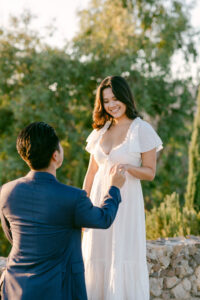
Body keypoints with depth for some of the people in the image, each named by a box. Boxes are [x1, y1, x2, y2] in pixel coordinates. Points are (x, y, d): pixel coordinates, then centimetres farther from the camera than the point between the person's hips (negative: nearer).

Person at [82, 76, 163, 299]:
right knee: (96, 257, 7)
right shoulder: (100, 130, 11)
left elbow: (150, 172, -3)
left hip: (126, 201, -4)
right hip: (99, 199, 5)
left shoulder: (142, 129, -4)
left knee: (124, 259, -2)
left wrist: (128, 167, -21)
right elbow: (91, 172, 14)